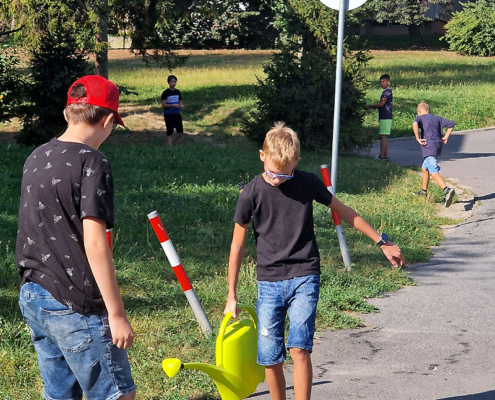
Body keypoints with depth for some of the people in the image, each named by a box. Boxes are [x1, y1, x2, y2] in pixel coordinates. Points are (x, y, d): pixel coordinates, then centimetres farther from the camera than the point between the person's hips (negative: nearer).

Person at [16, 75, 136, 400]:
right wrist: (116, 313, -18)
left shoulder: (36, 159, 10)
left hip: (32, 299, 8)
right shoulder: (91, 163, -15)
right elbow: (94, 244, -20)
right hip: (74, 306, -8)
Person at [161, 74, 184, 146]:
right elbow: (163, 105, -10)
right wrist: (173, 105, -21)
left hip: (177, 114, 5)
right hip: (168, 114, -5)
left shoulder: (178, 92, 9)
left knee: (180, 132, 0)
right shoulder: (166, 93, -7)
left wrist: (181, 105, -6)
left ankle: (174, 142, 23)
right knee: (169, 133, -1)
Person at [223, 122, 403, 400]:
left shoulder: (308, 183, -3)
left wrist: (382, 242, 17)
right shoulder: (251, 194, -5)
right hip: (269, 281, 1)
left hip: (304, 277, -1)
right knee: (270, 359, -1)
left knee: (299, 348, -18)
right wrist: (232, 296, 5)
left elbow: (344, 212, 12)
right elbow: (238, 245, 3)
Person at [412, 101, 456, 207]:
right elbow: (451, 124, 18)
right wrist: (446, 137, 18)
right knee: (424, 168, 28)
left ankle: (447, 190, -37)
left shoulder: (420, 118, 3)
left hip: (429, 147, -7)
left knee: (434, 173, -16)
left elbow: (415, 123, -21)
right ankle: (423, 191, 41)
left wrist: (418, 139, -16)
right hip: (438, 146, 7)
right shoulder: (437, 118, 19)